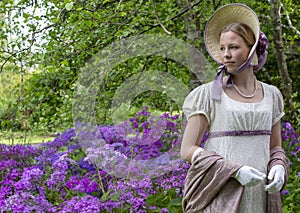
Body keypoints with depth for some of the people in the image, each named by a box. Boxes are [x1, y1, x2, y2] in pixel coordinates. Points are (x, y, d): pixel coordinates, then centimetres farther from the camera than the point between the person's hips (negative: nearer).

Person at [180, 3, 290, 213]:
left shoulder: (271, 95, 10)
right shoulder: (208, 94, -2)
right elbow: (188, 150, -6)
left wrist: (278, 168, -6)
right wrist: (235, 170, -16)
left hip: (259, 195, 4)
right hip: (221, 194, -4)